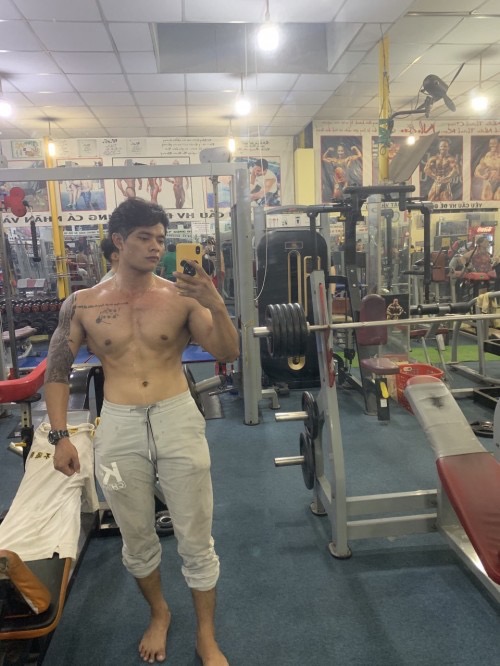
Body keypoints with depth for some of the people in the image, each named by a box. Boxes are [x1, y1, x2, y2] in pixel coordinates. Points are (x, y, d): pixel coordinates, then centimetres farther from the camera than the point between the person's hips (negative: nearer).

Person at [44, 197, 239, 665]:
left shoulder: (181, 296, -4)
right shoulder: (82, 304, 0)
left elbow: (228, 354, -6)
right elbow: (56, 371, 7)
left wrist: (216, 305, -23)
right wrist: (60, 436, 2)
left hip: (178, 421, -1)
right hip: (118, 428, 1)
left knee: (196, 540, 10)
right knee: (136, 538, 19)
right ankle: (158, 613, 48)